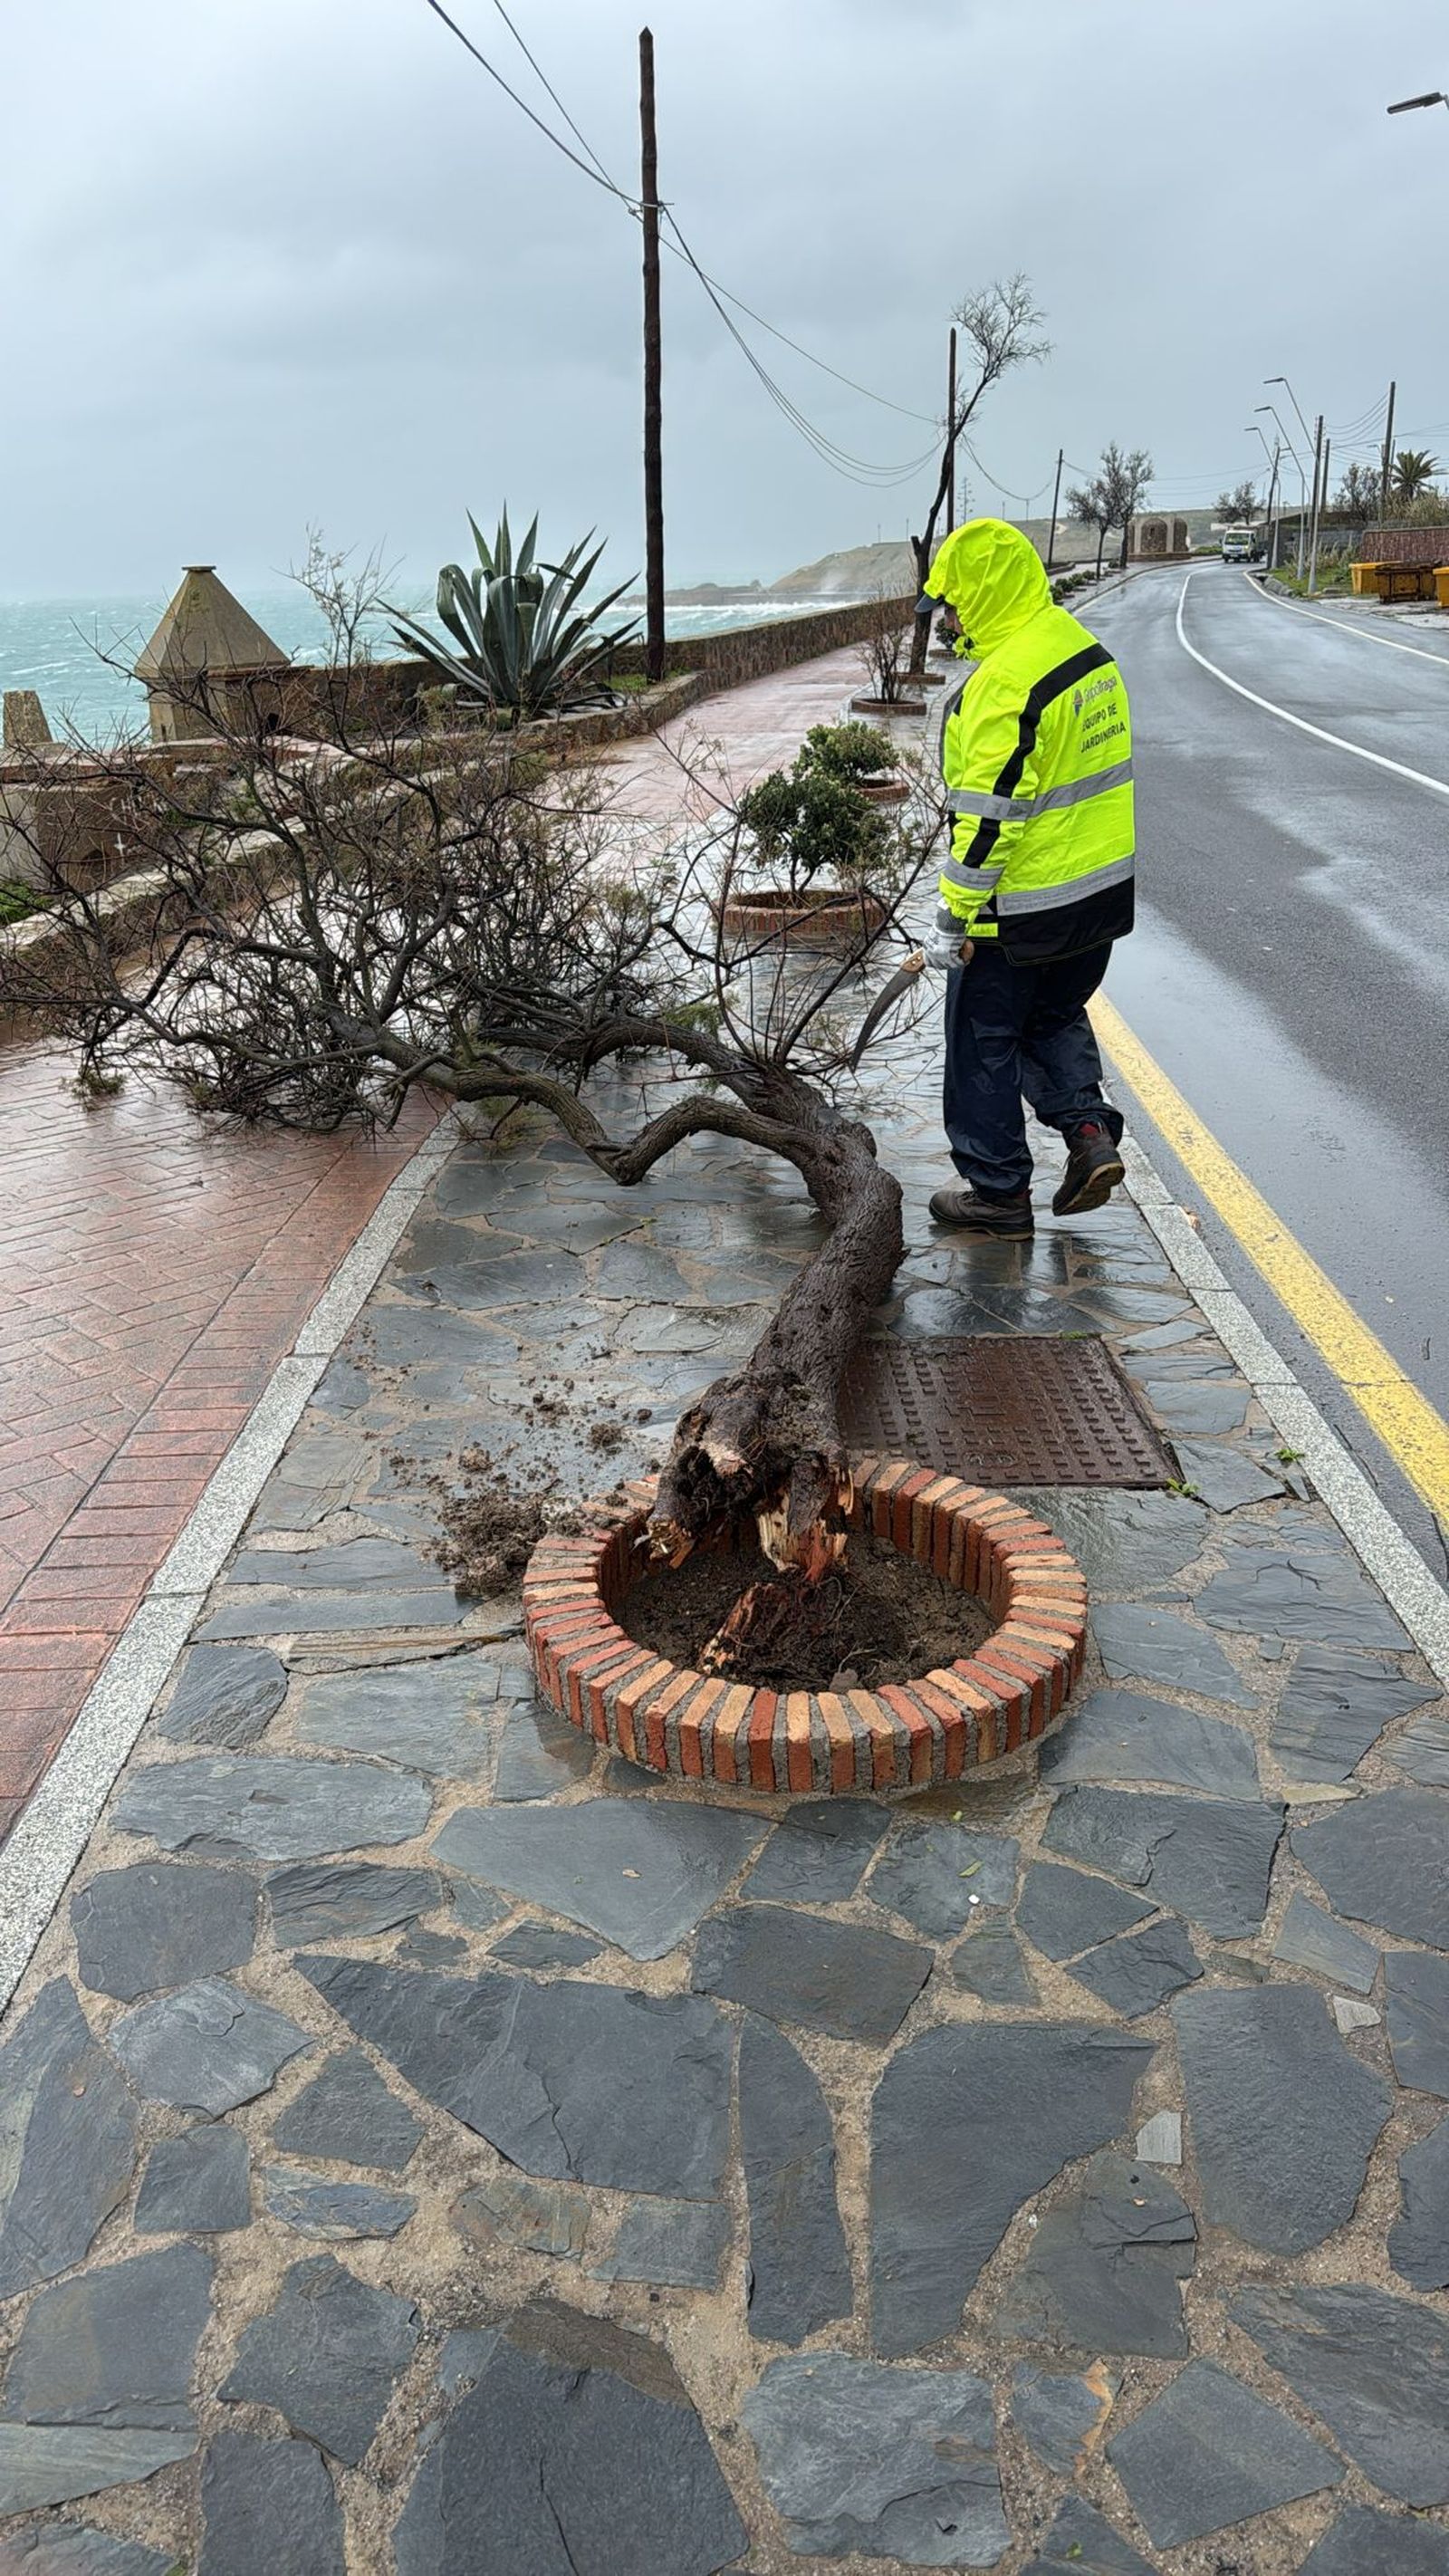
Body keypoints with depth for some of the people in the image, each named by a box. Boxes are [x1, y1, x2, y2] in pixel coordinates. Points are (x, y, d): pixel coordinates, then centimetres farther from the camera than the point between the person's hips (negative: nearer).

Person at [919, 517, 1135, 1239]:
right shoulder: (1089, 651, 8)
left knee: (983, 1043, 7)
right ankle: (1089, 1130, 11)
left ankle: (999, 1194, 16)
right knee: (1055, 1016, 27)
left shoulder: (1005, 681, -22)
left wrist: (954, 919, -18)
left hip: (1023, 907, -9)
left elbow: (990, 813, -24)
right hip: (1103, 889, 9)